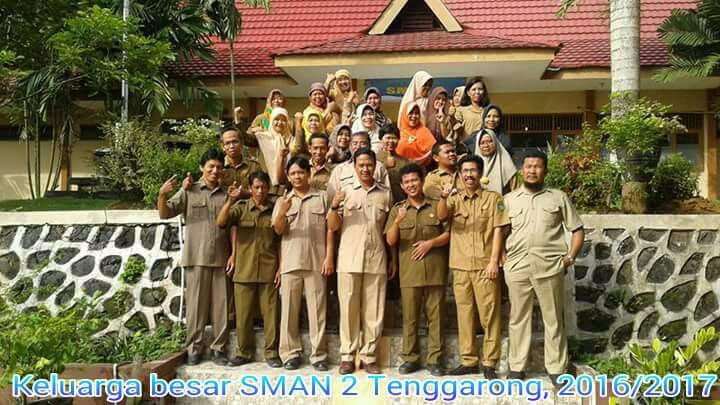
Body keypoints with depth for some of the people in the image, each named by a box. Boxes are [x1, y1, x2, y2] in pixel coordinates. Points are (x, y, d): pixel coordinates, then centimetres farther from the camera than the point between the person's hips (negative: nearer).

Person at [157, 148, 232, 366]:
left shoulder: (227, 194, 9)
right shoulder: (188, 191, 2)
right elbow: (165, 214, -2)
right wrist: (162, 195, -21)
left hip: (221, 258, 2)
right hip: (196, 258, -2)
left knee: (220, 305, 5)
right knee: (196, 304, 4)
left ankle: (218, 348, 15)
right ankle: (194, 348, 14)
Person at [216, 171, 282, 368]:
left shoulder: (275, 211, 5)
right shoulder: (241, 208, 5)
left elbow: (280, 242, 6)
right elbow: (220, 222, -11)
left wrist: (280, 268, 0)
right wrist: (230, 201, -23)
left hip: (268, 271, 0)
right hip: (244, 270, 0)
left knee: (270, 313, 3)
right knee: (243, 314, 6)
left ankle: (271, 353, 13)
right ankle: (244, 352, 19)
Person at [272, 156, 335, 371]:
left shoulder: (322, 197, 8)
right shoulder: (282, 201, 13)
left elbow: (330, 229, 4)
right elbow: (278, 230, 4)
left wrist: (329, 257, -4)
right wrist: (282, 213, -16)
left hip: (316, 262, -2)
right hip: (290, 262, 2)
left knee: (317, 309, 1)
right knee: (289, 309, 3)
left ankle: (319, 354, 7)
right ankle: (291, 353, 11)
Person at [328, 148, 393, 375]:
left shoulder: (385, 194, 9)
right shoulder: (345, 191, 5)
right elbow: (333, 227, 4)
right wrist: (334, 206, -14)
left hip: (376, 260, 1)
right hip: (349, 260, -1)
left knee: (374, 310, 4)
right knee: (348, 308, 3)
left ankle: (369, 355, 14)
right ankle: (347, 355, 12)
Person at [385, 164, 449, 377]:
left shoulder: (437, 206, 7)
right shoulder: (397, 209, 8)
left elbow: (449, 233, 6)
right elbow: (390, 241, 0)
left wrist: (430, 243, -10)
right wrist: (397, 221, -17)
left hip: (435, 270, 0)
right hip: (409, 271, 0)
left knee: (435, 316, 3)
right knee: (409, 317, 5)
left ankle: (434, 359, 11)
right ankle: (410, 358, 14)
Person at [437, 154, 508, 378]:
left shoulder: (493, 198, 5)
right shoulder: (455, 199, 12)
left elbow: (498, 230, -1)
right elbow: (441, 216, -8)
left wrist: (494, 261, -9)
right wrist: (443, 197, -28)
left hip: (485, 265, -3)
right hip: (460, 266, 3)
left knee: (489, 314, -1)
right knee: (464, 313, 7)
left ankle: (490, 363, 7)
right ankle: (468, 361, 16)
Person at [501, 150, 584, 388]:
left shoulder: (558, 197, 9)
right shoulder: (509, 199, 12)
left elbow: (577, 230, 10)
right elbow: (501, 233, 12)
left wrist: (570, 257, 0)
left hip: (550, 266, -1)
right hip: (517, 267, 1)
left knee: (554, 318, 4)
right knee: (518, 317, 7)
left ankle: (556, 368, 14)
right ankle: (517, 367, 16)